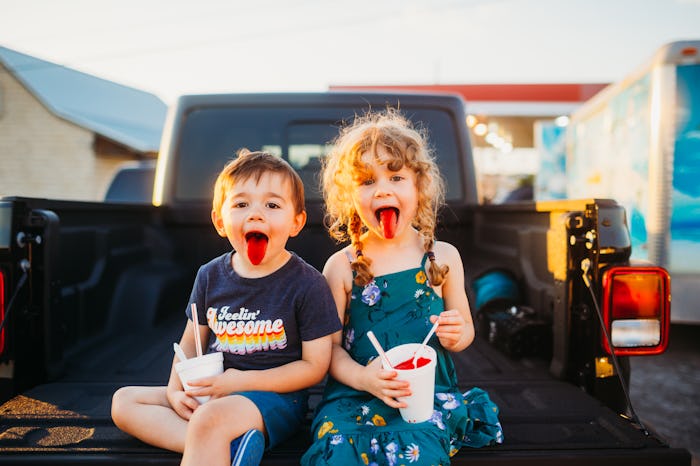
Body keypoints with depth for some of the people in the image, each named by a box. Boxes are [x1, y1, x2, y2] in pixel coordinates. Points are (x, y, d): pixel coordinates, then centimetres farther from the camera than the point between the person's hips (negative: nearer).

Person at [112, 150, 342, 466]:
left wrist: (241, 381, -16)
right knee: (124, 401, -3)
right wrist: (176, 390, -5)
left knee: (210, 417, -38)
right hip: (208, 393, 8)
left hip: (275, 396, -8)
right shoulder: (210, 276, 4)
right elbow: (191, 342, 13)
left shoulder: (307, 284, -11)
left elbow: (314, 366, -10)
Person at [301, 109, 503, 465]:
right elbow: (331, 344, 1)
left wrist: (456, 336, -10)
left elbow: (465, 329, 14)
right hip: (354, 393, 0)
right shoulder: (341, 266, 0)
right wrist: (364, 377, -18)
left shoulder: (444, 257, 4)